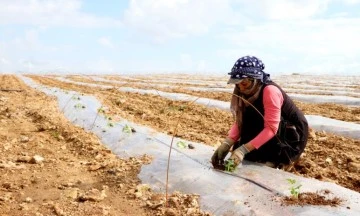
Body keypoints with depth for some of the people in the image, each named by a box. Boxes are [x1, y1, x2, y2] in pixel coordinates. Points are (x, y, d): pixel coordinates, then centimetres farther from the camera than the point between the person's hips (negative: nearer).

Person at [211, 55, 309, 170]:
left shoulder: (270, 91, -28)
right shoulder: (249, 92, -6)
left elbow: (271, 128, -32)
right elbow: (240, 122, -9)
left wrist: (244, 149, -39)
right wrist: (226, 144, -25)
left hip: (292, 134, -7)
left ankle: (275, 159, -4)